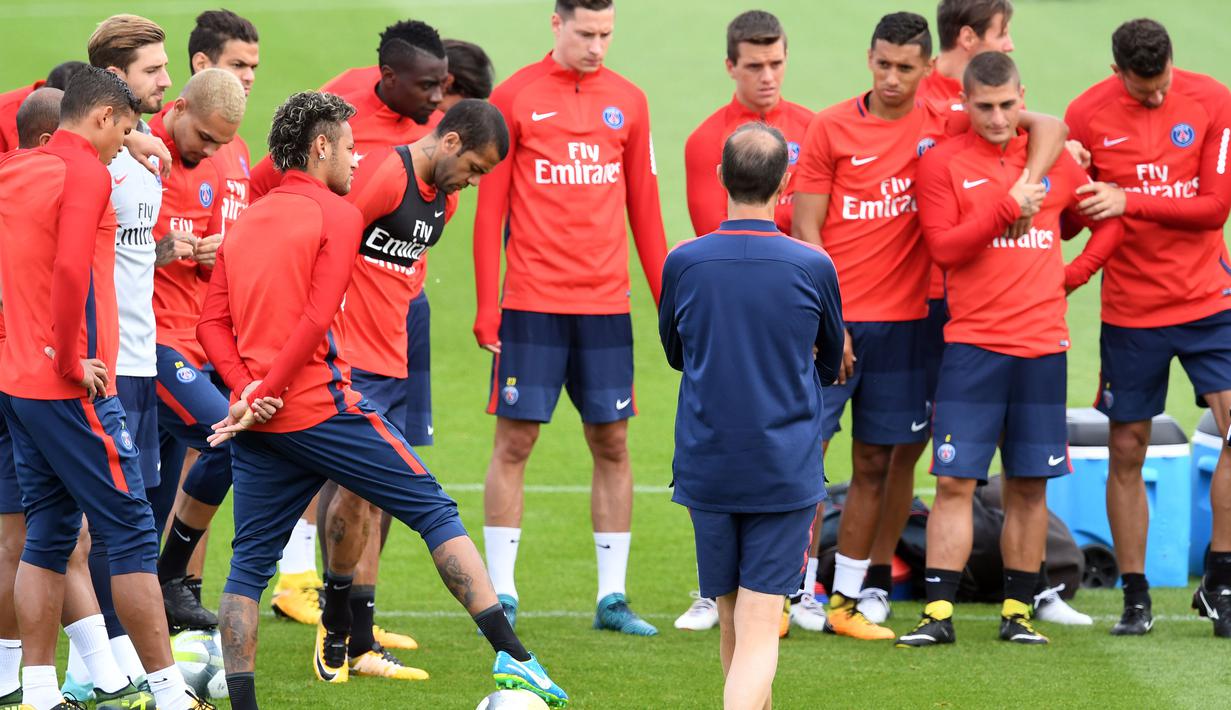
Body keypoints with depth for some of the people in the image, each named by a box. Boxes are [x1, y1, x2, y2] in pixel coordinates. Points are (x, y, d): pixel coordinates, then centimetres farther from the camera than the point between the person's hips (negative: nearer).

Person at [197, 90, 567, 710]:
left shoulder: (243, 224, 16)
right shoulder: (337, 216, -3)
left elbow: (212, 323, 7)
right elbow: (317, 319, -14)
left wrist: (247, 390, -5)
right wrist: (264, 394, -12)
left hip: (258, 421, 6)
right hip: (322, 410, -6)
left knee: (249, 565, 8)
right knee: (433, 509, 2)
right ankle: (512, 656, -4)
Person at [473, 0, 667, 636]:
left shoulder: (627, 101, 8)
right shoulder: (514, 98, -1)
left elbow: (644, 207, 13)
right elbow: (490, 208, -1)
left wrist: (668, 298, 9)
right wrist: (487, 307, -6)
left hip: (607, 303, 3)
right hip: (532, 301, -3)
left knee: (612, 444, 4)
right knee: (515, 441, -1)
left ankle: (613, 598, 9)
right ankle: (501, 595, 5)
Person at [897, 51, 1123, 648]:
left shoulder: (1056, 162, 9)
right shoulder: (943, 163, 0)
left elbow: (1109, 222, 20)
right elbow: (943, 247, -10)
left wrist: (1073, 274, 8)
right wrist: (1009, 207, -17)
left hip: (1042, 346, 3)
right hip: (972, 345, -3)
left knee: (1029, 485, 5)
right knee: (956, 481, -6)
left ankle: (1017, 613, 11)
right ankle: (939, 614, -5)